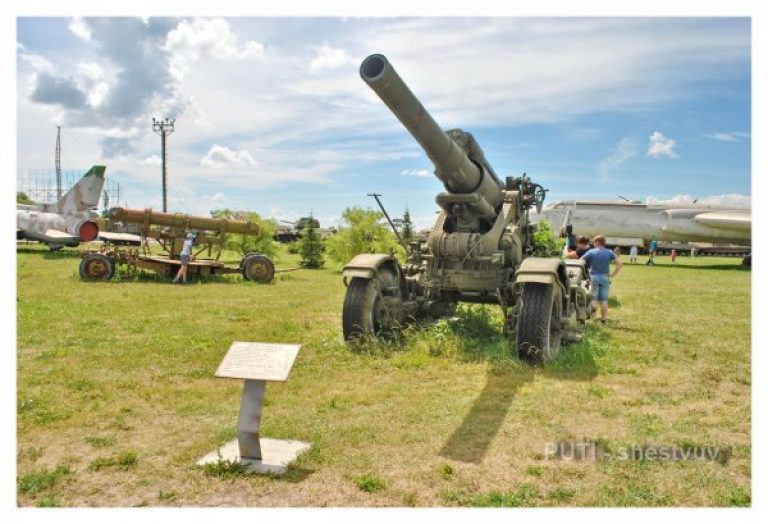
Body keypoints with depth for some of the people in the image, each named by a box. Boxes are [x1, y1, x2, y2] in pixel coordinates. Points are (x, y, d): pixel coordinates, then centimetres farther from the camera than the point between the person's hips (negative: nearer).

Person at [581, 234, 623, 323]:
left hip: (594, 277, -2)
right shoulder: (609, 252, 3)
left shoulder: (591, 252, -3)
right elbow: (619, 263, -4)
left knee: (593, 299, 3)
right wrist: (613, 274, 1)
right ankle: (603, 319, 9)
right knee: (604, 299, 7)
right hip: (605, 277, 2)